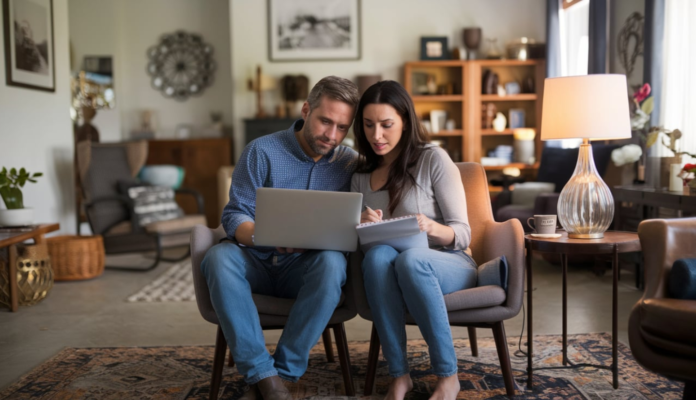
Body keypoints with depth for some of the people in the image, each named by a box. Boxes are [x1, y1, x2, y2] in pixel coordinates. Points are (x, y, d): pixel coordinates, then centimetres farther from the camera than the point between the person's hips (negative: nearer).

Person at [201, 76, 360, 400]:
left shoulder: (349, 163, 3)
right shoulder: (262, 151, -4)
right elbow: (234, 216, -7)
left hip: (305, 269, 1)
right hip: (257, 261, 0)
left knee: (332, 262, -33)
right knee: (219, 258, -32)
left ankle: (283, 372, -27)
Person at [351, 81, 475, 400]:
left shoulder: (433, 159, -6)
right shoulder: (361, 174, 10)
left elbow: (462, 234, -7)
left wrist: (431, 228, -30)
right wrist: (363, 227, -14)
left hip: (449, 265, -3)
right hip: (387, 271, 3)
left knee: (410, 259, -38)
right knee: (378, 255, -34)